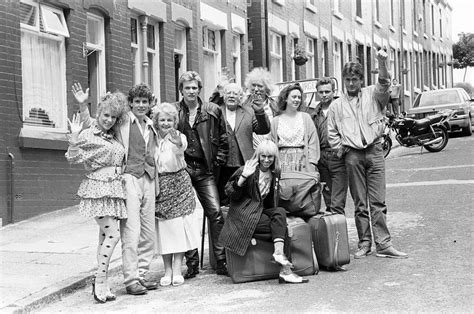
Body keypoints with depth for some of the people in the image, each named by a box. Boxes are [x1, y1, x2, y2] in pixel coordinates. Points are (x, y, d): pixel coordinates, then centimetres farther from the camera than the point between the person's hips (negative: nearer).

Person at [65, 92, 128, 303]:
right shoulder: (88, 135, -6)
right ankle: (100, 281, -6)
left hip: (114, 190, 8)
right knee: (112, 234, -15)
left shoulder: (112, 136, 16)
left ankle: (103, 284, 12)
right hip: (98, 190, -8)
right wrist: (74, 136, -26)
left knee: (105, 235, 8)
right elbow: (73, 158, -14)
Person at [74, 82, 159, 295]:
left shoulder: (151, 126, 17)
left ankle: (141, 274, 19)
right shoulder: (122, 121, -1)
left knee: (149, 233, 8)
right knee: (131, 232, -9)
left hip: (148, 180, 6)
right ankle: (131, 280, -4)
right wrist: (83, 105, -17)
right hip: (129, 179, -6)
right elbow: (90, 127, -4)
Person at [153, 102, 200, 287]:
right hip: (159, 186, 2)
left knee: (179, 227, -2)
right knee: (163, 229, 3)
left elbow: (181, 149, -29)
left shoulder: (179, 137, -6)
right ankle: (167, 270, 11)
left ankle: (177, 270, 5)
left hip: (179, 184, -2)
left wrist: (177, 143, -52)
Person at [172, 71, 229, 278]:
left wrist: (217, 162, 4)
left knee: (215, 213, -6)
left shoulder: (212, 111, 6)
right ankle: (192, 264, 10)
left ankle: (221, 261, 2)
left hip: (204, 170, 1)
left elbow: (223, 140, 12)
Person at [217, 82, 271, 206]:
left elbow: (264, 130, 3)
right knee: (222, 202, 2)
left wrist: (260, 112, -11)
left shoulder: (248, 112, 12)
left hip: (244, 167, 1)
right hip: (222, 167, -1)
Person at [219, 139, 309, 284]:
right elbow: (230, 193, -12)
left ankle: (279, 253, -37)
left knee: (281, 212, -26)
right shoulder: (248, 170, -5)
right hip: (244, 215, -6)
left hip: (262, 212, 6)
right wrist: (243, 176, -24)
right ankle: (285, 270, -28)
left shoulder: (275, 174, 14)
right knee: (281, 227, -23)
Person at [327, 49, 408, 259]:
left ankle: (383, 244, -5)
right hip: (352, 155, 1)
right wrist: (343, 151, 4)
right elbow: (332, 134, 14)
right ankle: (364, 243, 9)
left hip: (374, 151, -1)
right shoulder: (336, 105, 12)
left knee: (378, 201, -4)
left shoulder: (372, 95, 9)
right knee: (360, 204, 4)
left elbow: (384, 84, -13)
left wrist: (382, 63, -28)